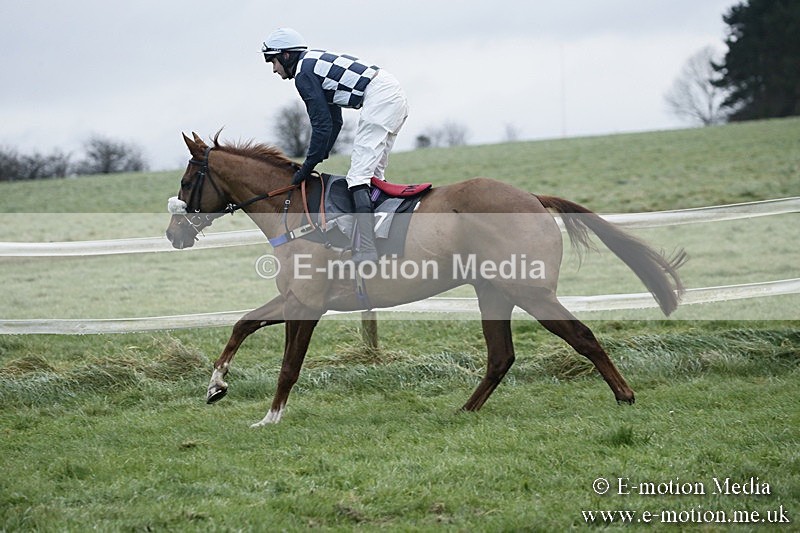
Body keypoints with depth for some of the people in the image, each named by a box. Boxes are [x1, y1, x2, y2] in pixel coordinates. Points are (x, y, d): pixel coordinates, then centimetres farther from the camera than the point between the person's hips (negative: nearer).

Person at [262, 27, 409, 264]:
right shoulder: (316, 62, 25)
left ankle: (366, 251, -26)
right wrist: (320, 156, 23)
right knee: (372, 174, 17)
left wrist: (309, 165, 0)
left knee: (359, 174, -14)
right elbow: (334, 121, 27)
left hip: (379, 98, -10)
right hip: (396, 96, 10)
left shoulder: (303, 73, -4)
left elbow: (322, 125, -8)